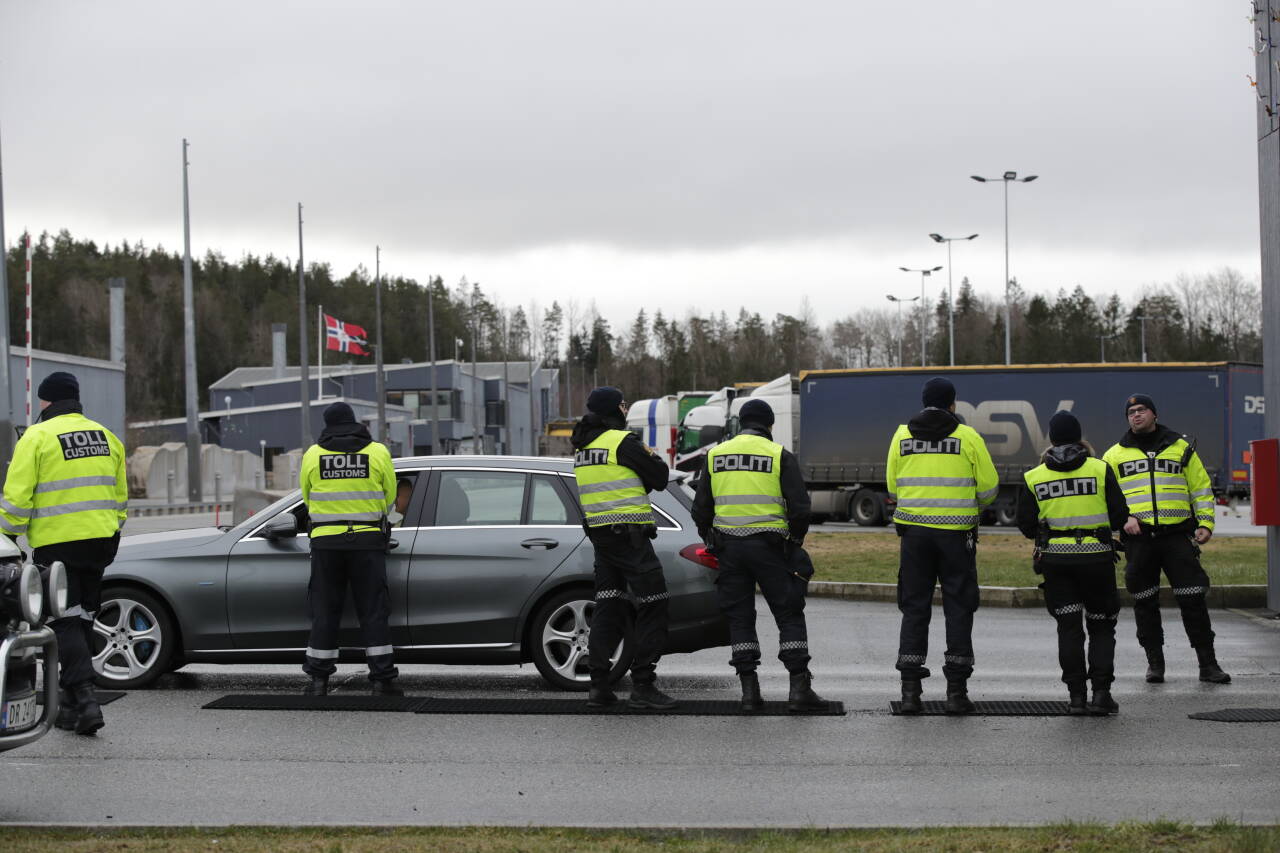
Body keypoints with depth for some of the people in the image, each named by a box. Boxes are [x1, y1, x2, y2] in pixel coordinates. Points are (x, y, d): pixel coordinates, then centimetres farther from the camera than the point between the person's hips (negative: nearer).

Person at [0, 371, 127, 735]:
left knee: (66, 622, -3)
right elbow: (120, 495, 17)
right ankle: (71, 705, 20)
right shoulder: (106, 437, 12)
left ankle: (85, 700, -16)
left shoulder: (37, 437, -8)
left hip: (57, 545, -6)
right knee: (82, 620, 14)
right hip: (99, 542, 6)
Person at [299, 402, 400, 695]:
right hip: (367, 540, -1)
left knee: (324, 611, 7)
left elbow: (307, 498, 12)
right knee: (373, 610, 3)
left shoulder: (312, 455, 2)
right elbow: (389, 497, 8)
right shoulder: (378, 452, 0)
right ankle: (382, 678, 0)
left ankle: (319, 679, 8)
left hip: (325, 542, 1)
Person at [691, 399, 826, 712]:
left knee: (739, 618, 10)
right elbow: (799, 506, -6)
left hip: (728, 546, 3)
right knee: (789, 615, 4)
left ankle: (749, 689, 5)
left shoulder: (716, 455, 9)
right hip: (767, 545, -3)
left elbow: (701, 508, 12)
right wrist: (795, 541, 9)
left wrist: (710, 540, 23)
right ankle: (799, 687, -2)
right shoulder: (780, 456, -1)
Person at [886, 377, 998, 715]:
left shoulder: (902, 435, 4)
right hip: (956, 533, -2)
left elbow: (893, 487, 9)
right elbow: (988, 488, -2)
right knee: (959, 610, 5)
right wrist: (974, 507, 19)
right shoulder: (968, 437, -3)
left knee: (914, 608, 8)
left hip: (914, 531, 2)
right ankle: (957, 691, 3)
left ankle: (910, 689, 3)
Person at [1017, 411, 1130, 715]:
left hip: (1055, 560, 1)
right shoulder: (1100, 469, -3)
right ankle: (1101, 692, 1)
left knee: (1069, 627, 8)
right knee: (1101, 626, 11)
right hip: (1096, 557, -1)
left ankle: (1076, 695, 3)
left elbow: (1027, 526, 2)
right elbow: (1120, 517, -3)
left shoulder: (1034, 477, 2)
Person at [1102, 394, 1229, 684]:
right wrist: (1124, 518, -7)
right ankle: (1154, 662, 16)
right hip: (1138, 538, 1)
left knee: (1193, 600, -4)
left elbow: (1201, 488, 14)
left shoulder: (1181, 448, 12)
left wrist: (1205, 523, 2)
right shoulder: (1115, 455, 11)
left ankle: (1208, 664, 2)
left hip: (1178, 535, -1)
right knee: (1145, 603, 4)